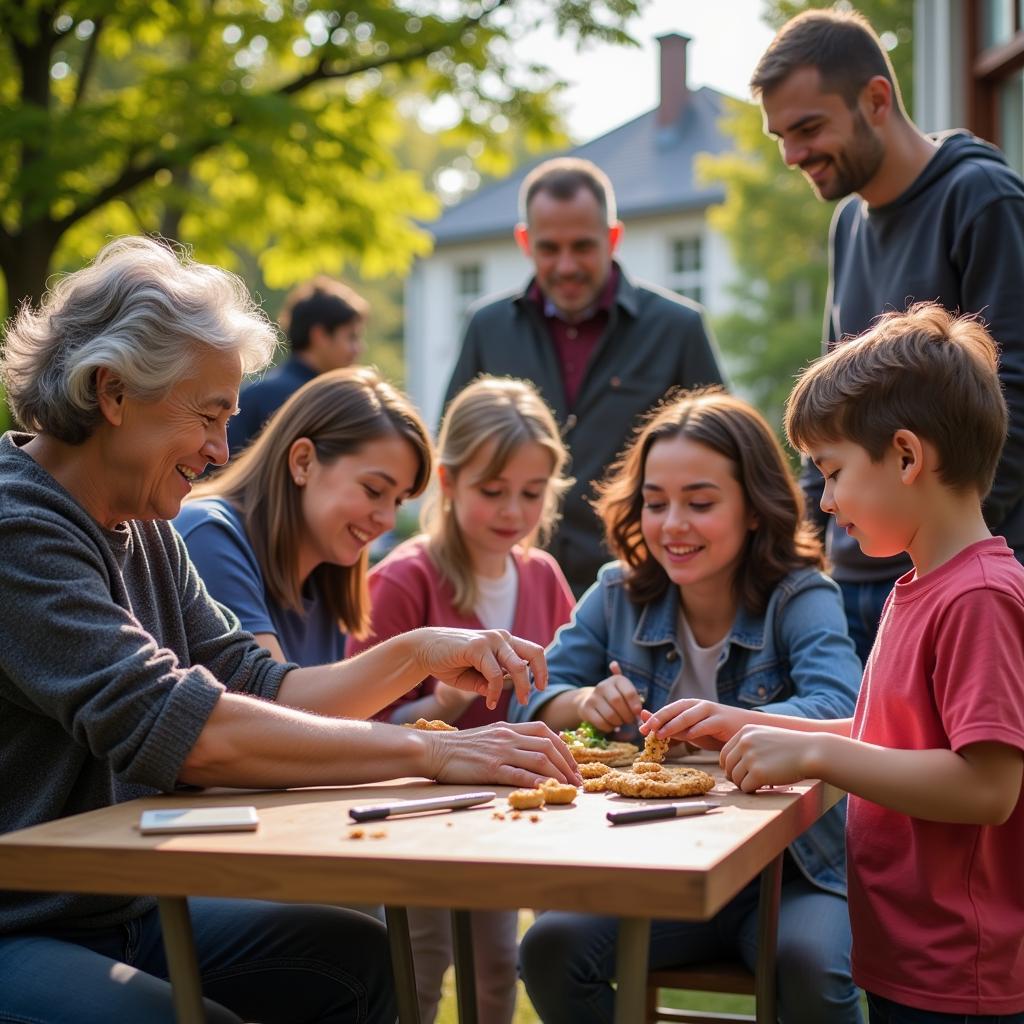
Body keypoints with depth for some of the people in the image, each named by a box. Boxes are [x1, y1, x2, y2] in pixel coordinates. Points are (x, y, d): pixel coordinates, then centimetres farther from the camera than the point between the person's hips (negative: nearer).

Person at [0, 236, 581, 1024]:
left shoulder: (144, 531, 9)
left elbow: (256, 692, 6)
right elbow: (177, 728, -29)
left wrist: (420, 655, -8)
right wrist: (430, 754, -27)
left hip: (120, 908, 9)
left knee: (359, 957, -2)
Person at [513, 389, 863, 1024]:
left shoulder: (801, 599, -9)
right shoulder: (620, 596, 4)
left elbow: (839, 712, -26)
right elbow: (532, 698, 3)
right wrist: (586, 702, -21)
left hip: (791, 875, -3)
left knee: (811, 962, -32)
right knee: (551, 948, -20)